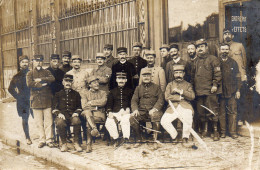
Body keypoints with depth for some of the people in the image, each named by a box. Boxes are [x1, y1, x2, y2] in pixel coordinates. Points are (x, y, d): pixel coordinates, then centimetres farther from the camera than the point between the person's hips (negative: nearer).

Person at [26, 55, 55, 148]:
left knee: (48, 121, -2)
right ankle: (42, 140, 11)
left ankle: (49, 140, 4)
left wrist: (40, 79, -13)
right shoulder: (30, 73, 9)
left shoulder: (47, 72, 12)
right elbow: (29, 84, -10)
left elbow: (52, 79, -9)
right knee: (39, 122, 3)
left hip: (47, 100, 0)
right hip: (36, 100, 0)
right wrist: (42, 85, -11)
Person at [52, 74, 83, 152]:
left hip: (72, 115, 0)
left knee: (77, 121, -36)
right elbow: (54, 108, 14)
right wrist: (58, 113, -7)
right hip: (62, 115, 0)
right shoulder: (58, 94, 19)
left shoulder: (76, 94, 21)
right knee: (60, 123, -37)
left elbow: (79, 107, 20)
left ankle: (76, 143, -23)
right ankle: (64, 143, -20)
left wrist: (77, 112, -2)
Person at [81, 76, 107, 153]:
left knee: (88, 121, -33)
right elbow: (84, 106, 1)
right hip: (89, 113, 0)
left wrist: (91, 102, -3)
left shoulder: (103, 93, 19)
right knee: (87, 112, -39)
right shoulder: (85, 93, 17)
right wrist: (96, 106, -6)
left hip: (100, 115, 0)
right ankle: (95, 129, -56)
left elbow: (103, 102, -5)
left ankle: (89, 144, -37)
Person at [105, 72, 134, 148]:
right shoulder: (113, 91, 21)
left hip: (126, 112, -2)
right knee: (109, 122, -27)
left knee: (125, 121, -35)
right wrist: (109, 112, -5)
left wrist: (128, 109, -8)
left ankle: (126, 139, -33)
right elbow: (109, 103, 14)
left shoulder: (130, 91, 18)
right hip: (115, 112, 2)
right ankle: (115, 139, -18)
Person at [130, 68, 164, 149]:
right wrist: (135, 109, -11)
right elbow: (134, 100, 11)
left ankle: (155, 140, -24)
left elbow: (161, 99, 2)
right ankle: (139, 139, -8)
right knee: (132, 118, -26)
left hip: (153, 110, -2)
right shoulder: (138, 88, 20)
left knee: (156, 116, -37)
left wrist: (154, 109, -16)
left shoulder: (156, 87, 13)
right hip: (142, 111, 2)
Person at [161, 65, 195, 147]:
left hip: (185, 107, -1)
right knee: (164, 121, -22)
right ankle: (175, 136, 2)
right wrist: (180, 97, -4)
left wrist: (180, 91, -8)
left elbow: (192, 96, -1)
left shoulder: (188, 85, 17)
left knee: (188, 120, -32)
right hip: (173, 107, 2)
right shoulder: (170, 85, 18)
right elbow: (167, 97, 2)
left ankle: (185, 138, -9)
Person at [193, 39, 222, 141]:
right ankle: (204, 130, 21)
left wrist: (215, 85, -14)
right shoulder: (196, 62, 18)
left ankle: (215, 131, 5)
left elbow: (218, 73, -6)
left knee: (212, 111, -5)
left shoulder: (213, 59, 1)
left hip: (210, 91, -5)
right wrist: (194, 88, 17)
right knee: (201, 112, 8)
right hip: (199, 91, 6)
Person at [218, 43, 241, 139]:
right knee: (221, 113, 4)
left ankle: (233, 131, 9)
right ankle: (222, 132, 13)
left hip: (231, 92, 1)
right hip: (220, 92, -1)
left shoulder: (233, 63, 9)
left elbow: (237, 77, 9)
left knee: (233, 113, 2)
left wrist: (238, 90, 3)